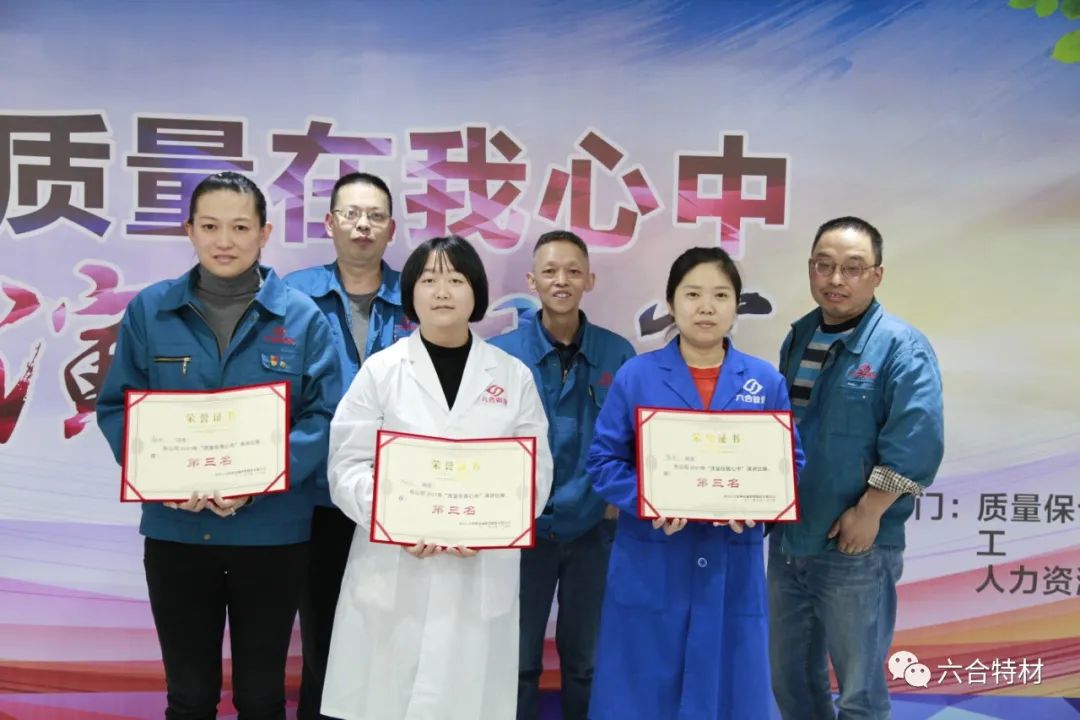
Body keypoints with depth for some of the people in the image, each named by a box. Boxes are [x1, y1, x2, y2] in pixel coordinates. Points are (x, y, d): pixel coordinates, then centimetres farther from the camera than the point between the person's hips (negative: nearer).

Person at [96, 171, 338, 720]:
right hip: (175, 529, 1)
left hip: (272, 531, -1)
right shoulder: (149, 309, 0)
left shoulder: (301, 317, -3)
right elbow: (117, 407, 2)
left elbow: (325, 415, -5)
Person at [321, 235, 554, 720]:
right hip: (392, 572, -1)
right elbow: (348, 465, -1)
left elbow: (535, 469, 4)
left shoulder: (513, 376, 7)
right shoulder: (381, 369, 3)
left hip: (482, 576, 1)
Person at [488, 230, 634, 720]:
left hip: (594, 527, 1)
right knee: (518, 661, 12)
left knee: (586, 660, 16)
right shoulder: (500, 353, -7)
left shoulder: (618, 354, -2)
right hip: (524, 526, -1)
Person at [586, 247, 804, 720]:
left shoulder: (766, 382, 3)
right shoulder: (636, 375, -2)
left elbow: (790, 464, 6)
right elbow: (603, 459, -2)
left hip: (733, 565, 2)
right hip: (649, 564, -1)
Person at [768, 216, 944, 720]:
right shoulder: (798, 338, 10)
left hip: (855, 550, -7)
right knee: (789, 677, 19)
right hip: (786, 542, 7)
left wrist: (866, 514, -19)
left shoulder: (901, 347, -12)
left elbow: (916, 442, -20)